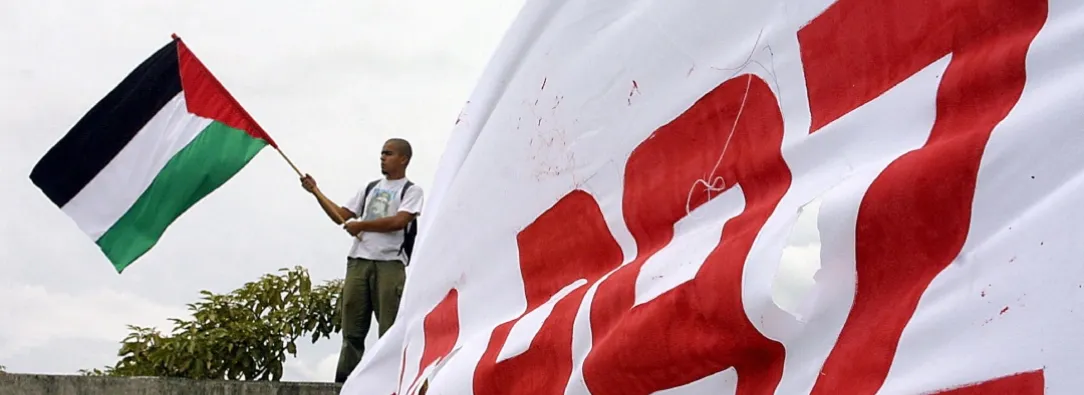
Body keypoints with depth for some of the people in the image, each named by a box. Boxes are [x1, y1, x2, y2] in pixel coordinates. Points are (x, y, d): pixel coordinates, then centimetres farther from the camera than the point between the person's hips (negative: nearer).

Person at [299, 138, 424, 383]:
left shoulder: (411, 190, 6)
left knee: (390, 328, -8)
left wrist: (361, 225, -5)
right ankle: (344, 382, 2)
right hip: (358, 262, 5)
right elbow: (341, 216, 20)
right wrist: (316, 192, 12)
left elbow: (399, 221, -10)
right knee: (352, 328, 2)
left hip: (389, 264, -5)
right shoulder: (370, 188, 23)